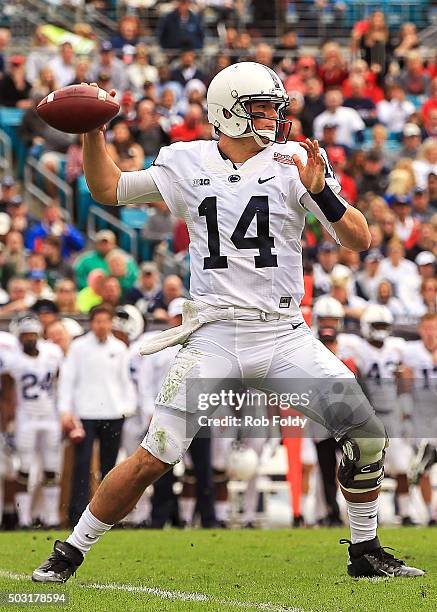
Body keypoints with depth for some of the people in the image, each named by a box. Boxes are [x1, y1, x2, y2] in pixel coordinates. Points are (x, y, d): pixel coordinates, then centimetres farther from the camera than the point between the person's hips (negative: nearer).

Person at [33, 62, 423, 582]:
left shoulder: (293, 162, 2)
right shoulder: (186, 164, 5)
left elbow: (358, 240, -3)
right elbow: (107, 190, 18)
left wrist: (320, 191, -19)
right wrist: (93, 132, 4)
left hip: (284, 335, 1)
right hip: (214, 338, -1)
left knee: (365, 431, -9)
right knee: (154, 458, -8)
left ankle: (365, 553, 10)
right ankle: (69, 552, 8)